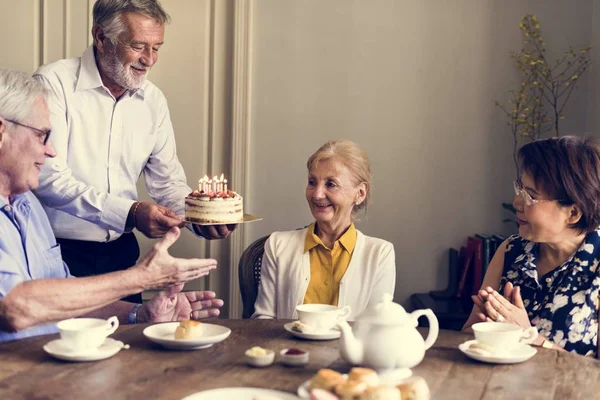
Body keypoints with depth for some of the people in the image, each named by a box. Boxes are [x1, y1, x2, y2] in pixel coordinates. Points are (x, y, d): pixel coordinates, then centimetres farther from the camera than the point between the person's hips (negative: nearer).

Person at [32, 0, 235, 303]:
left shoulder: (153, 100, 6)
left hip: (121, 252, 5)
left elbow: (167, 181, 9)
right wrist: (130, 212, -29)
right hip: (61, 251, -5)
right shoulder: (54, 83, -11)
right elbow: (48, 178, -20)